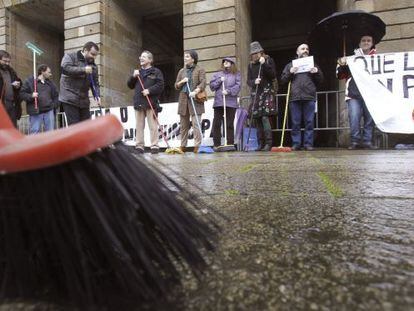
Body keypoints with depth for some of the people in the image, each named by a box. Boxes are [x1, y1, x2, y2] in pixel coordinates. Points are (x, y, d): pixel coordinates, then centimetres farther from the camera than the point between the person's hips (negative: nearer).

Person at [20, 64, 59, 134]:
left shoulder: (50, 83, 15)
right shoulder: (30, 81, 1)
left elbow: (55, 95, 24)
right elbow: (22, 93, -1)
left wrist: (54, 105, 11)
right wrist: (31, 96, -19)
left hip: (49, 111, 4)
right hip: (35, 112, -4)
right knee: (34, 132, -2)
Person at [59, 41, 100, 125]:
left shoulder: (93, 66, 15)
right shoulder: (70, 56, 1)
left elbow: (95, 83, 11)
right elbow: (65, 68, -18)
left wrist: (96, 96, -6)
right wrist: (83, 70, -24)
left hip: (84, 100, 6)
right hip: (70, 99, -5)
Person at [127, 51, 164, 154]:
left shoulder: (156, 71, 6)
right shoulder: (137, 72, 22)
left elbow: (160, 85, -5)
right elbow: (130, 85, 19)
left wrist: (149, 90, -16)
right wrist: (133, 77, 2)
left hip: (151, 102, -5)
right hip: (138, 103, 5)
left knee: (153, 125, -5)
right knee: (139, 126, 5)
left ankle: (154, 146, -1)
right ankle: (139, 146, 10)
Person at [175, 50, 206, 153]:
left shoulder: (200, 70, 4)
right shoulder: (182, 71, 18)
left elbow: (203, 83, -9)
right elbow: (176, 86, 20)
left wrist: (195, 91, -25)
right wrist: (182, 82, -1)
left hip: (195, 100, -5)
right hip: (183, 100, 5)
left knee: (196, 124, -11)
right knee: (183, 124, 7)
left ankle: (197, 146, -8)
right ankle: (183, 146, 15)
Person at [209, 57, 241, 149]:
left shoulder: (237, 74, 10)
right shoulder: (217, 74, 19)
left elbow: (238, 86, -3)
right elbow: (212, 85, 11)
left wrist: (228, 91, -15)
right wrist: (219, 81, -3)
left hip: (231, 103, -2)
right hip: (218, 102, 3)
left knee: (230, 124, -1)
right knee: (216, 124, -2)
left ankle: (230, 144, 6)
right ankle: (216, 145, 5)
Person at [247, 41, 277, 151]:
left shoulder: (269, 60, 6)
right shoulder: (251, 65, 15)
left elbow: (273, 75, -5)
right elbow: (248, 81, 11)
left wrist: (264, 64, -12)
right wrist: (254, 82, -11)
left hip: (267, 92, -4)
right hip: (256, 93, 4)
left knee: (265, 117, -16)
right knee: (257, 119, 2)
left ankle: (268, 143, -13)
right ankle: (261, 144, 8)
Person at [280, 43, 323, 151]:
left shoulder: (313, 64, 22)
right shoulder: (290, 65, 19)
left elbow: (320, 80, 18)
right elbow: (283, 80, 11)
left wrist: (317, 72, -1)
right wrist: (290, 72, -5)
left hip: (309, 97, 1)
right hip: (294, 97, -1)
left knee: (309, 122, -2)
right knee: (295, 123, -1)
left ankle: (308, 143, 2)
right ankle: (296, 143, 4)